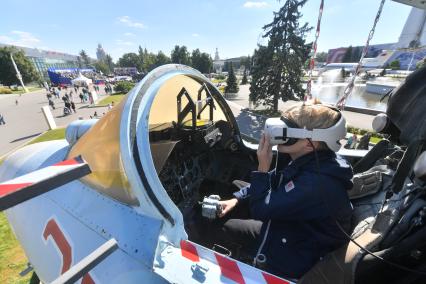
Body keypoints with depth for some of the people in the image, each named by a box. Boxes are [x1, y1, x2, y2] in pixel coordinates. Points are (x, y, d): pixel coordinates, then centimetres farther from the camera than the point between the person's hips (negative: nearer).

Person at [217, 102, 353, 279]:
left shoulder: (316, 183, -37)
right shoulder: (304, 160, -9)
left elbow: (261, 210, -29)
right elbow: (271, 183, 5)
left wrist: (262, 168, -25)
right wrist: (236, 199, -1)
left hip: (294, 260, -7)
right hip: (285, 231, 7)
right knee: (224, 226, 12)